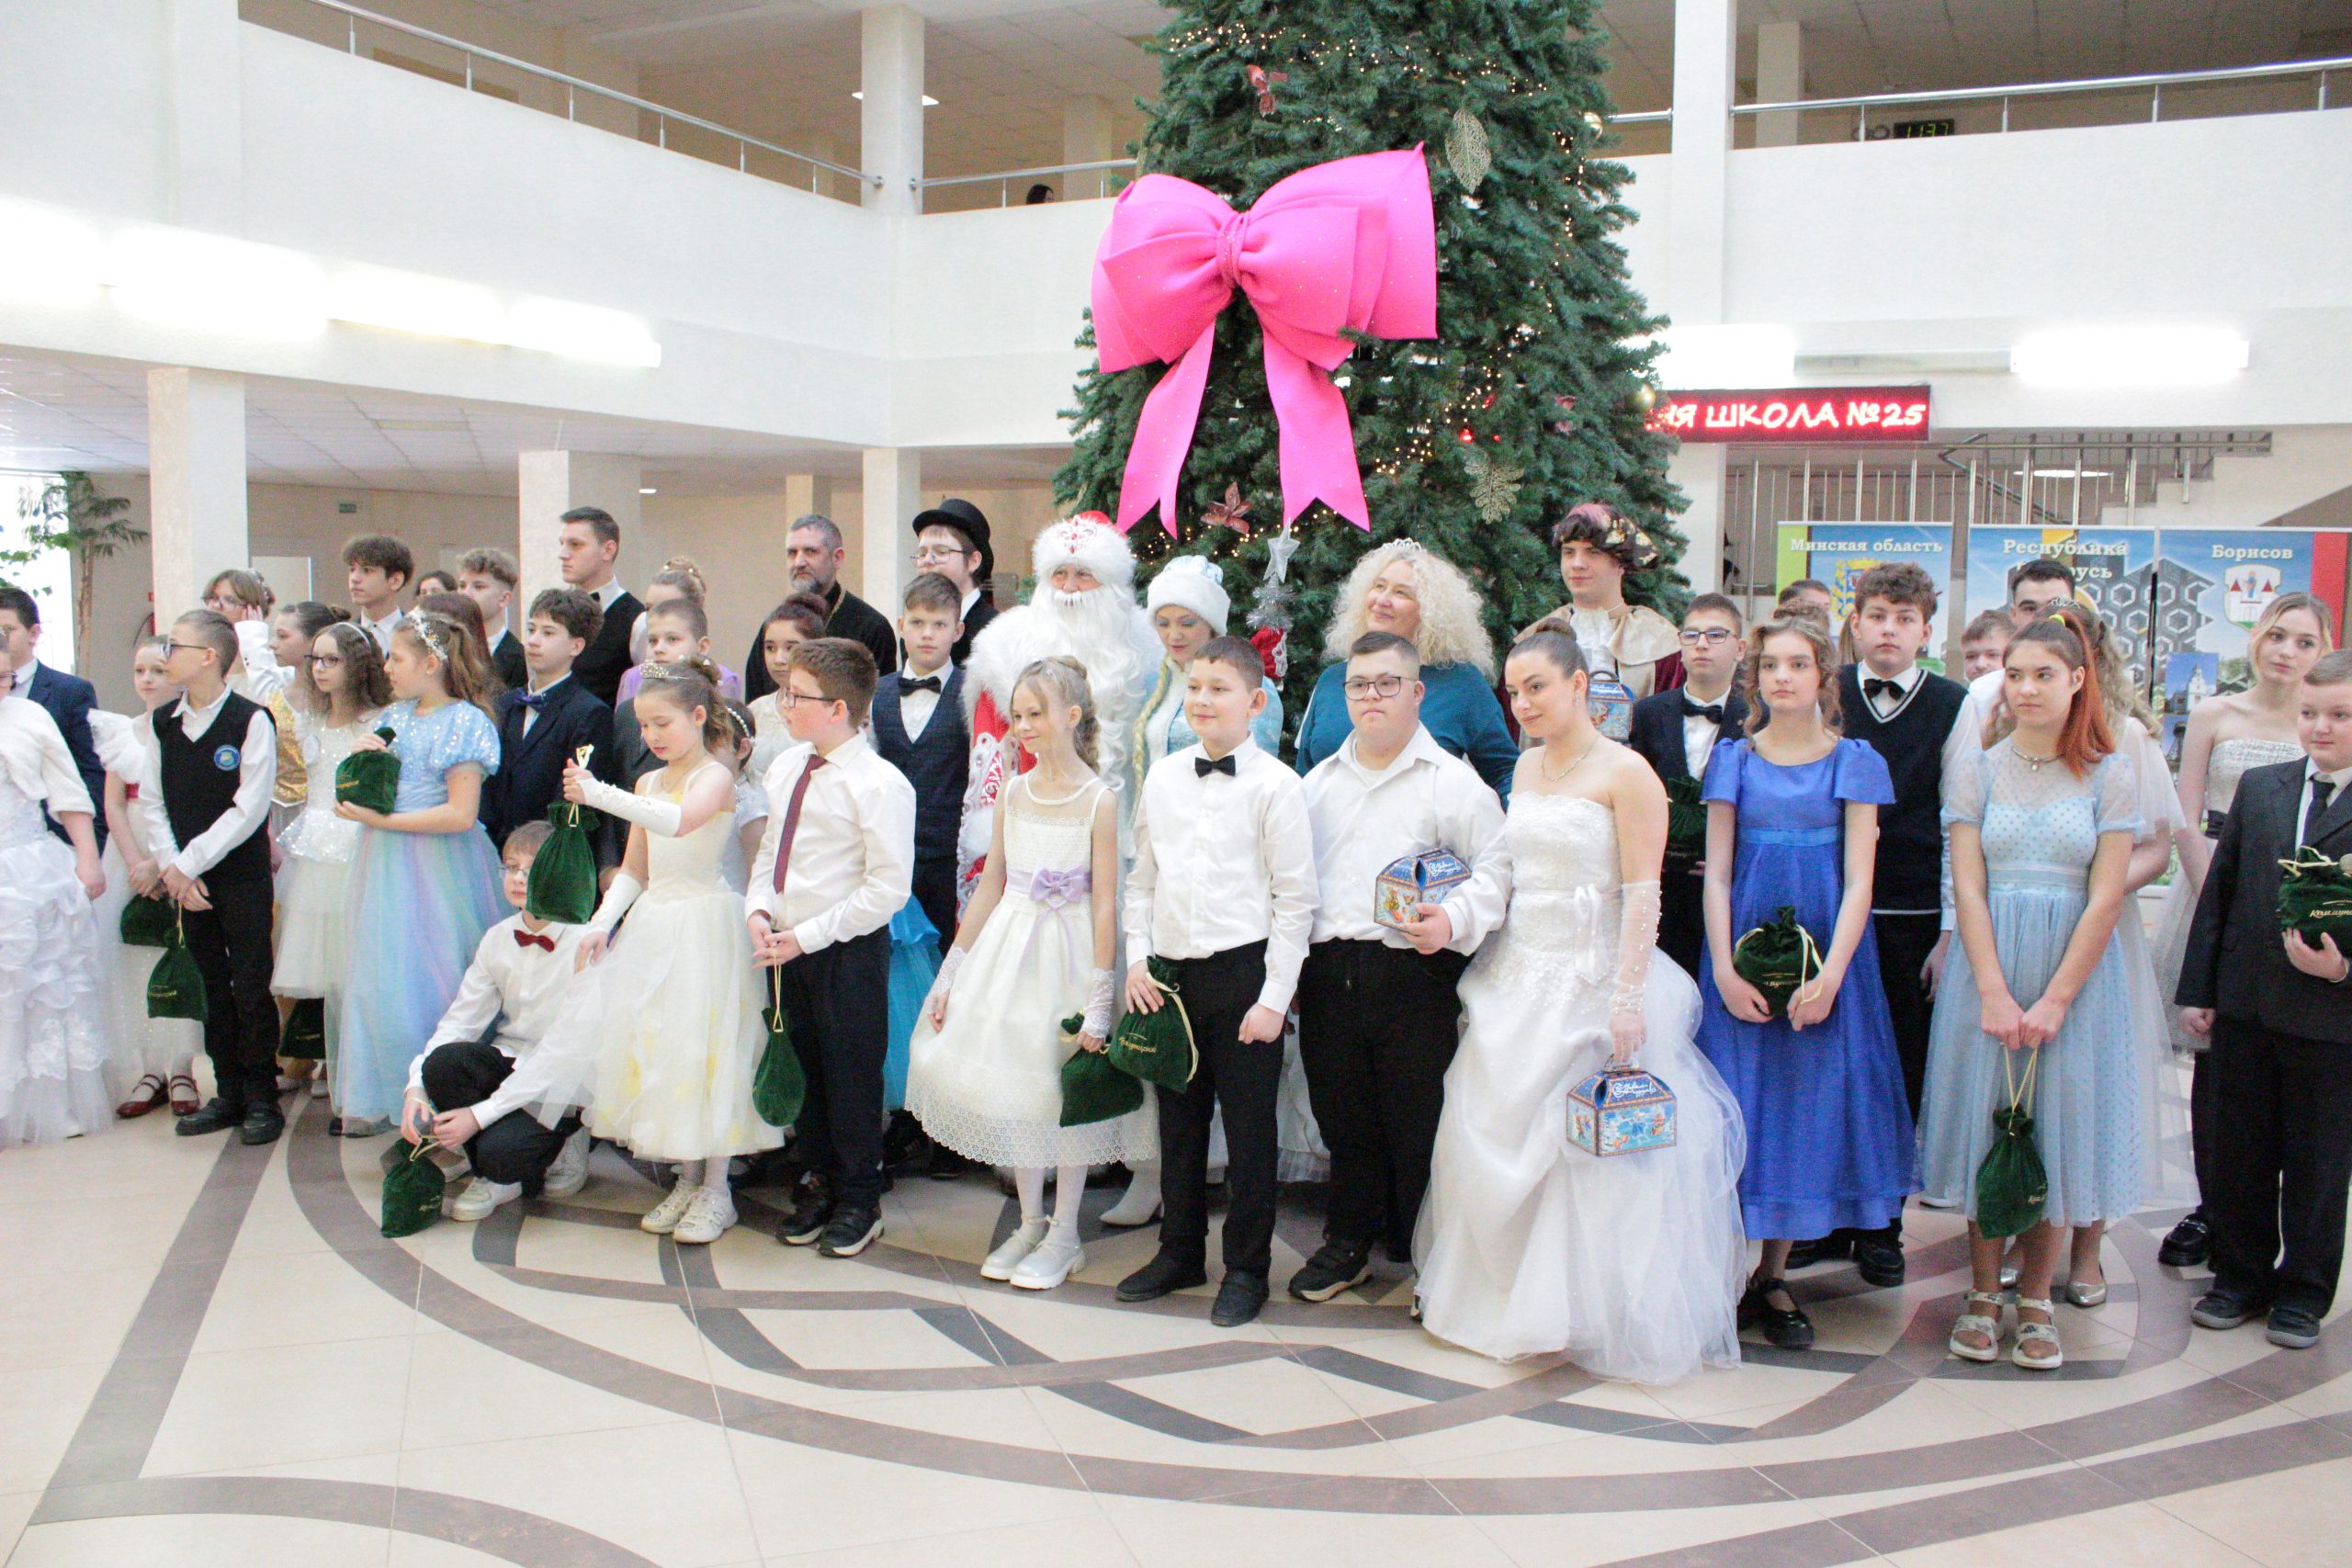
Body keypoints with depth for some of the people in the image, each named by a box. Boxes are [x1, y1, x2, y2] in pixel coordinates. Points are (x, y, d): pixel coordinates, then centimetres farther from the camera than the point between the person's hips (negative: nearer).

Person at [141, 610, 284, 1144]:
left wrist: (189, 863, -13)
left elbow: (250, 809, -14)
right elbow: (151, 801, 7)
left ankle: (261, 1098, 11)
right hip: (186, 879, 6)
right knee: (212, 986, 12)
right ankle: (228, 1093, 22)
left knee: (251, 989, 0)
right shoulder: (162, 722, 7)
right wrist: (171, 866, -5)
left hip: (242, 875, -5)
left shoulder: (250, 721, -11)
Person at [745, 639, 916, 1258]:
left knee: (851, 1074, 4)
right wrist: (759, 908, -2)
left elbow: (887, 888, -18)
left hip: (849, 950, -7)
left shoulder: (880, 785, -17)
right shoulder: (784, 770, 7)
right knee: (803, 1068, 17)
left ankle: (858, 1201, 22)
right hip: (788, 943, 7)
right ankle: (820, 1182, 35)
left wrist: (808, 937, -17)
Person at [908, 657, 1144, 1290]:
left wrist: (1099, 1003, -15)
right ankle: (1029, 1224, 27)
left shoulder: (1099, 799, -10)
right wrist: (950, 973, 9)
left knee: (1065, 1092, 4)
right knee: (1011, 1083, 11)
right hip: (1007, 947, 5)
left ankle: (1063, 1236, 19)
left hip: (1067, 952, -5)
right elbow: (990, 887, 10)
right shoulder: (1015, 792, 6)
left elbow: (1105, 905, -12)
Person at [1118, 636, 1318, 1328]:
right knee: (1178, 1120, 16)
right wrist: (1138, 961, 4)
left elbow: (1294, 899, -8)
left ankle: (1246, 1269, 20)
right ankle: (1180, 1252, 32)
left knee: (1249, 1127, 5)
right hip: (1170, 973, 5)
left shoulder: (1275, 785, -8)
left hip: (1242, 970, -5)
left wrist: (1274, 998, -11)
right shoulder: (1162, 778, 7)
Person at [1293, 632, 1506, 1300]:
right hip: (1328, 974, 5)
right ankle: (1347, 1244, 28)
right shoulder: (1319, 781, 17)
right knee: (1342, 1115, 12)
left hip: (1414, 975, -4)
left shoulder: (1452, 781, 1)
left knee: (1416, 1120, 0)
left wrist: (1456, 922, -22)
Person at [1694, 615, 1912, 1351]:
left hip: (1822, 961, 0)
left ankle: (1774, 1279, 15)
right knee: (1740, 1104, 0)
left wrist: (1830, 974, -14)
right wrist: (1723, 969, -9)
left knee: (1807, 1104, 3)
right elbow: (1717, 874, 3)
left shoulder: (1853, 762, 3)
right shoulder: (1734, 759, 6)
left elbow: (1858, 881, -3)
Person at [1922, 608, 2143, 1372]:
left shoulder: (2110, 775, 0)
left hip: (2076, 970, -1)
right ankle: (1983, 1293, 17)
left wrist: (2055, 1000, -11)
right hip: (1989, 967, 1)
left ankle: (2035, 1300, 17)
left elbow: (2105, 898, -5)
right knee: (1985, 1124, 4)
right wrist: (1995, 993, -11)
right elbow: (1968, 888, -2)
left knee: (2060, 1128, 4)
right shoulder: (1978, 771, 3)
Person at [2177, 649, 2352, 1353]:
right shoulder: (2258, 787, 6)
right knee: (2240, 1151, 13)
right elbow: (2219, 889, 7)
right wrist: (2198, 987, 5)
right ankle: (2241, 1275, 29)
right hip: (2246, 1005, 3)